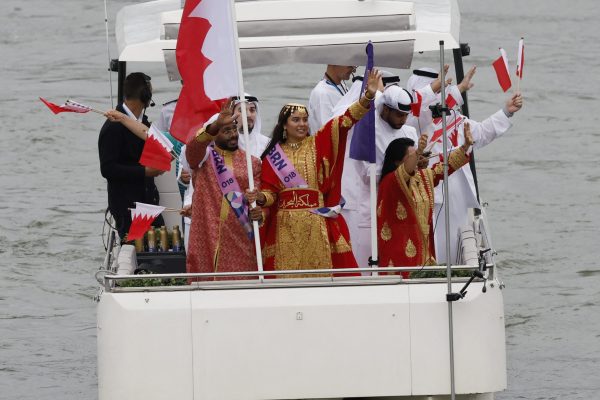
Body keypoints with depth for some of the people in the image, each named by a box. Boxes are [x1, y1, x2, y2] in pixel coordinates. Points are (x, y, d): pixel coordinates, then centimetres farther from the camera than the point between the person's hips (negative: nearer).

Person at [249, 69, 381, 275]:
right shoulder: (274, 155, 9)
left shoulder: (317, 144, 9)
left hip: (316, 223, 0)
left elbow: (345, 121, 0)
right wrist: (260, 197, -17)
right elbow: (270, 191, 7)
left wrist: (368, 96, -12)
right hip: (286, 225, 0)